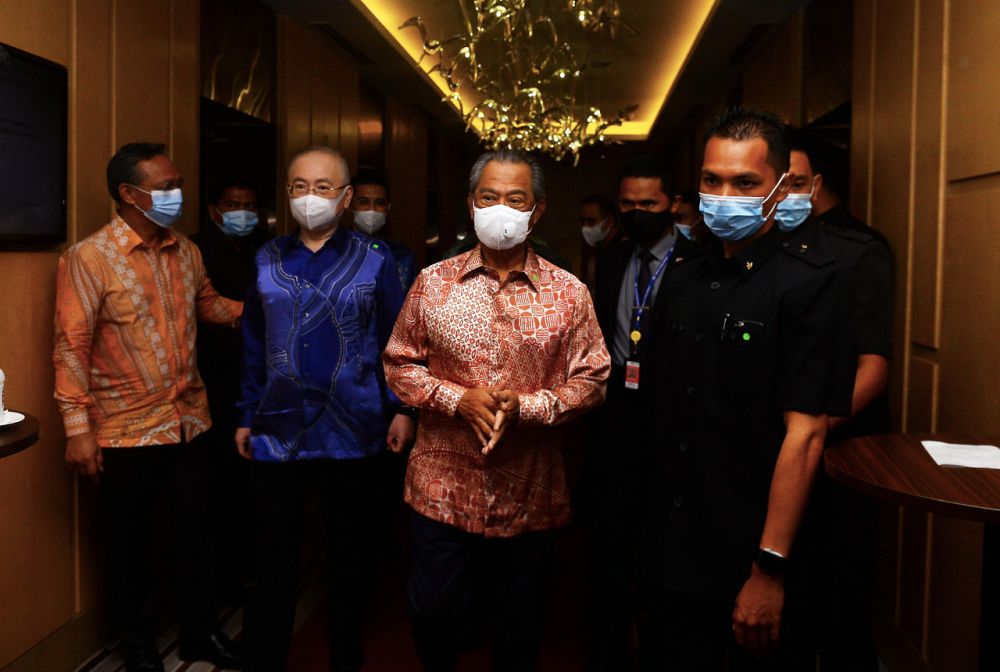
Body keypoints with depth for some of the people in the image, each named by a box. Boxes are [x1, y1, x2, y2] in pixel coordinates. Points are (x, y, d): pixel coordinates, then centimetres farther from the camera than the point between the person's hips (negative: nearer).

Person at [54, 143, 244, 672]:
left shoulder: (186, 252, 5)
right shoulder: (88, 258, -12)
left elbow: (207, 303, 21)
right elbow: (71, 348, -13)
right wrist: (78, 428, -15)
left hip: (190, 423, 5)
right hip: (127, 432, -5)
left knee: (195, 533, 16)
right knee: (130, 543, 12)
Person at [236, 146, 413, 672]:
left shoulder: (374, 261, -1)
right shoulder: (267, 261, 6)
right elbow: (254, 346, 9)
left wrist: (401, 409, -7)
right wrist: (247, 417, 8)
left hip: (352, 431, -1)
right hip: (278, 431, 2)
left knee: (352, 553, 13)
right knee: (273, 555, 9)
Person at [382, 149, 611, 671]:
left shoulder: (568, 293, -2)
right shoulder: (433, 283, 1)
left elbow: (591, 380, -2)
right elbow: (398, 364, 2)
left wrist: (524, 406, -19)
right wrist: (458, 398, -15)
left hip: (529, 496, 0)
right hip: (442, 489, 1)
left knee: (518, 629, 17)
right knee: (433, 617, 14)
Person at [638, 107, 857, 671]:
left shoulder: (812, 281, -11)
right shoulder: (685, 282, 8)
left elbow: (805, 433, -18)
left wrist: (769, 571, -20)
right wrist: (652, 547, 9)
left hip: (750, 565, -5)